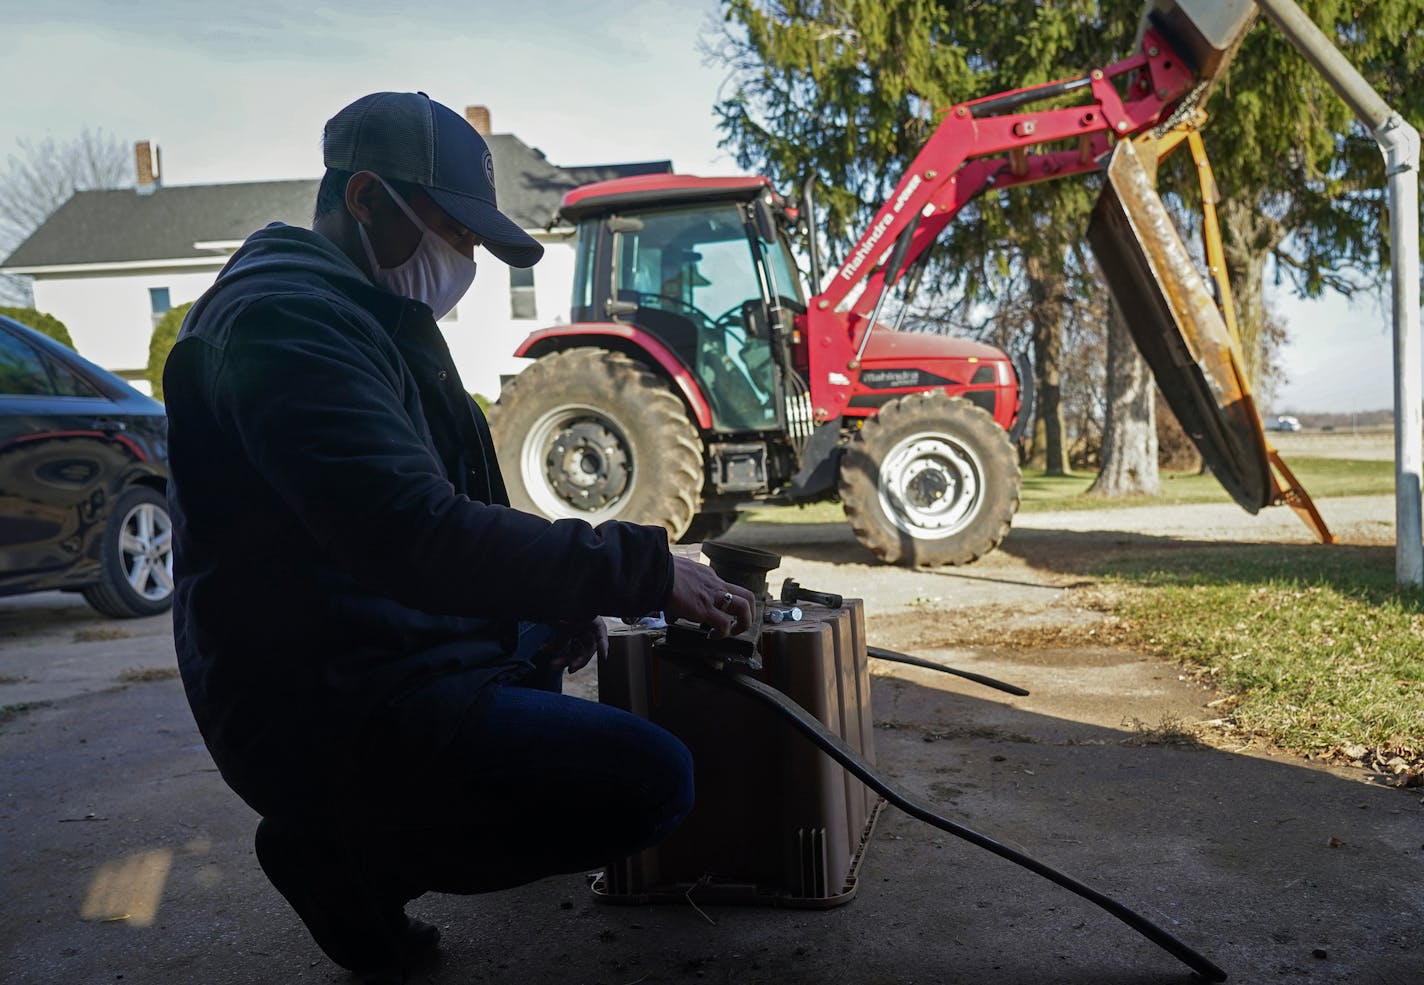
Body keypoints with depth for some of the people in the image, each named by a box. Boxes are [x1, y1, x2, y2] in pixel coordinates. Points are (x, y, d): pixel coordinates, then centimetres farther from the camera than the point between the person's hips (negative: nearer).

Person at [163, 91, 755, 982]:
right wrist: (642, 568, -25)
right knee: (653, 781, -20)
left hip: (385, 653, 11)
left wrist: (561, 593, 3)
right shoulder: (288, 318, -18)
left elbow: (434, 510, 18)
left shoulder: (364, 314, 16)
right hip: (330, 709, -11)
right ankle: (345, 851, -3)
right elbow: (415, 533, -31)